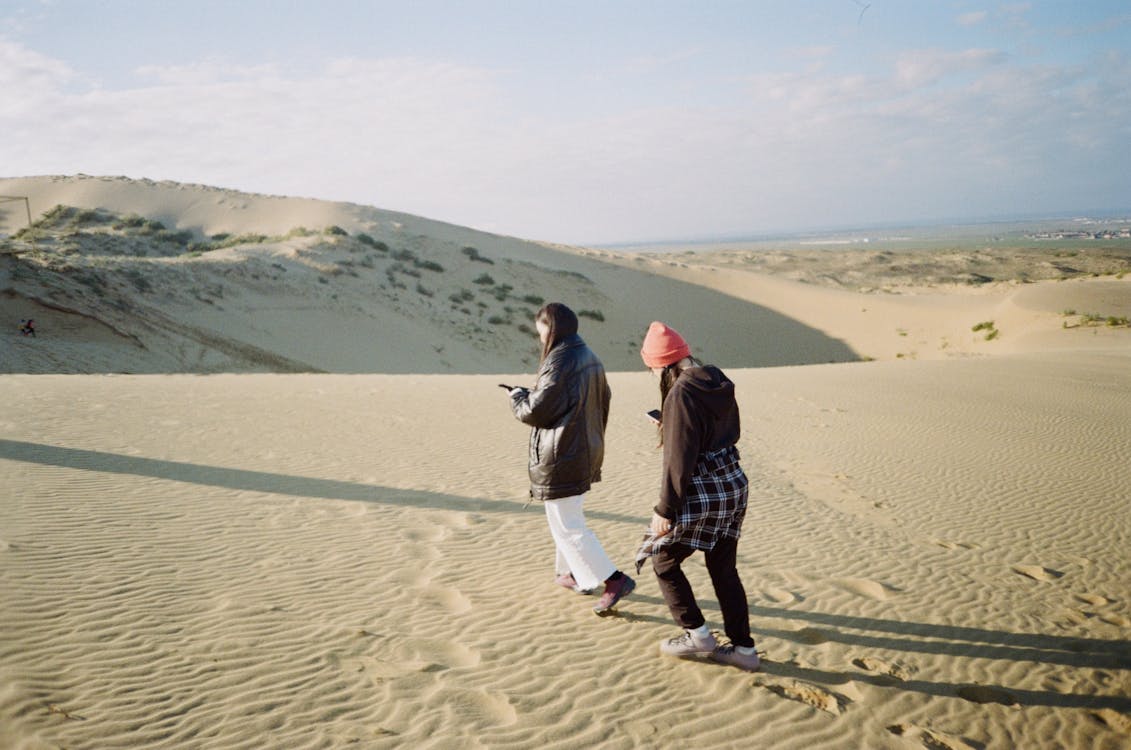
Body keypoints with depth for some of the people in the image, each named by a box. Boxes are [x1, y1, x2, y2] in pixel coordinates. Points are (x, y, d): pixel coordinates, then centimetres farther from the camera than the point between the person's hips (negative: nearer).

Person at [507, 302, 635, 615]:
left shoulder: (559, 363, -20)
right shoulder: (590, 358, 8)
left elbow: (536, 411, -19)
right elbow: (603, 401, 18)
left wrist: (517, 397, 1)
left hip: (560, 458, -9)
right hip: (587, 451, 10)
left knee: (567, 526, -3)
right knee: (567, 517, 24)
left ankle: (615, 580, -6)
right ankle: (574, 573, 35)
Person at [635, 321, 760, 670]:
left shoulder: (681, 395, -20)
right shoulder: (719, 383, 5)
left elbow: (678, 460, -21)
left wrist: (665, 510, -14)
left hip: (701, 494, -9)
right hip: (734, 486, 9)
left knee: (664, 560, 12)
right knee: (723, 569, 17)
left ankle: (697, 634, 17)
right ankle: (743, 648, 22)